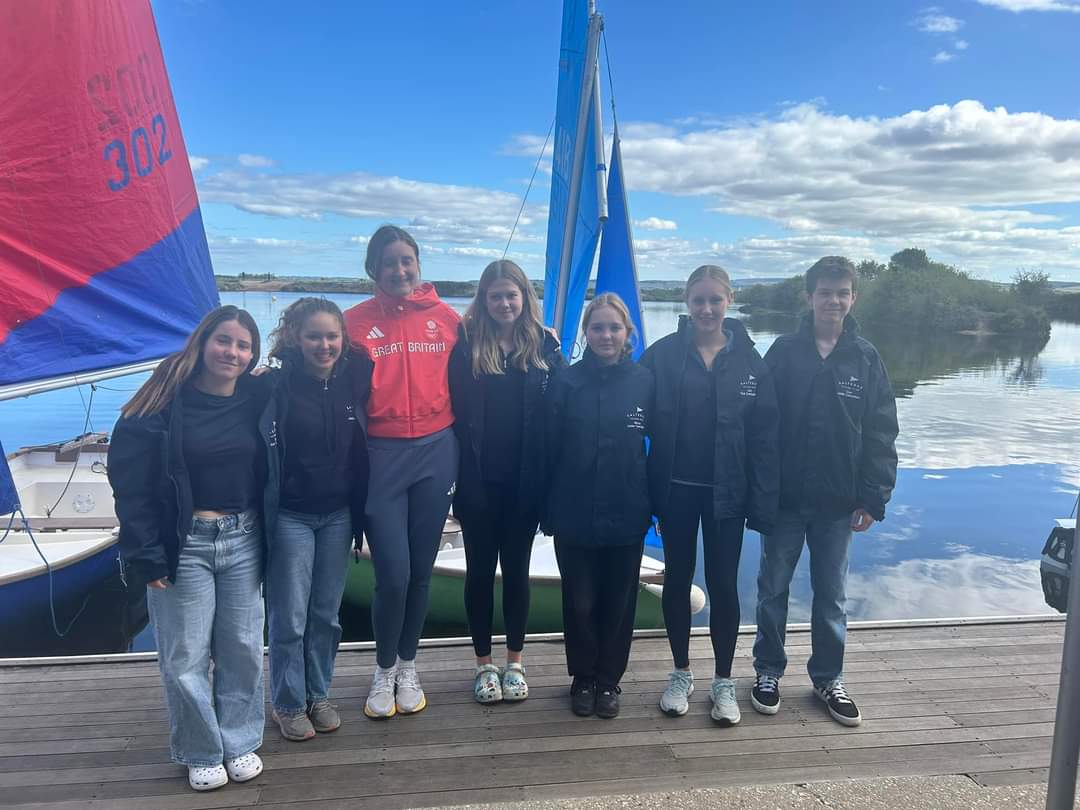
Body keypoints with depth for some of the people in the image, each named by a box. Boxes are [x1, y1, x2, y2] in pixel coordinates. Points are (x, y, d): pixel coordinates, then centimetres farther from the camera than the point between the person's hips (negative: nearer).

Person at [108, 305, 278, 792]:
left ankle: (240, 743, 29)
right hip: (183, 545, -2)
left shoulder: (259, 399, 0)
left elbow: (270, 476, 8)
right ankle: (201, 753, 25)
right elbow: (130, 478, -9)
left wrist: (270, 541, 4)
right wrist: (145, 553, -12)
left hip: (243, 541, 3)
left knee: (243, 650, 10)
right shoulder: (167, 397, -9)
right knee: (185, 657, 6)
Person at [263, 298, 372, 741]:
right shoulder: (278, 383, -13)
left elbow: (362, 447, 8)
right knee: (289, 618, 5)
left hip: (338, 514, 4)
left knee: (326, 614, 14)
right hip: (290, 516, -3)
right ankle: (287, 704, 25)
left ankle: (318, 695, 32)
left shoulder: (355, 377, -2)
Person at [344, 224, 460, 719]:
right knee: (393, 574, -4)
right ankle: (384, 671, 21)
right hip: (380, 456, -2)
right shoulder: (356, 322, 0)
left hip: (435, 453, 2)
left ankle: (408, 668, 30)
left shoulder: (446, 318, 4)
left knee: (421, 571, 10)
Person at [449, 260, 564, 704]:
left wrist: (548, 473, -3)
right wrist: (462, 471, -9)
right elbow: (455, 409, -4)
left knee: (516, 568, 12)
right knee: (480, 569, 10)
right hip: (479, 480, -1)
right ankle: (484, 664, 25)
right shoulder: (467, 344, -2)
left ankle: (515, 663, 27)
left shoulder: (543, 345, 2)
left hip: (525, 480, 1)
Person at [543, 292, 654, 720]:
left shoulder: (644, 381, -2)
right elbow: (550, 448, -2)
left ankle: (608, 680, 30)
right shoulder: (566, 383, -3)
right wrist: (546, 509, -3)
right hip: (574, 515, 0)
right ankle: (582, 677, 30)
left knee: (618, 602, 12)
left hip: (626, 514, 1)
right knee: (580, 601, 9)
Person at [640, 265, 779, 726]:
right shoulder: (663, 355, -5)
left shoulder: (748, 361, -2)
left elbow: (764, 435, -3)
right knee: (677, 580, 12)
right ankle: (681, 674, 31)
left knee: (723, 584, 8)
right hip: (676, 489, 0)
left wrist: (762, 502, -7)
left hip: (726, 492, 0)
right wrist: (646, 490, -11)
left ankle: (724, 681, 26)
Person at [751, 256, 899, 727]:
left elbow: (881, 435, 0)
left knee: (831, 595, 13)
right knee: (773, 589, 11)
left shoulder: (865, 359, 0)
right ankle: (768, 672, 28)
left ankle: (828, 678, 30)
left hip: (838, 502, 1)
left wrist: (873, 498, -6)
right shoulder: (784, 351, -3)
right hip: (784, 497, -1)